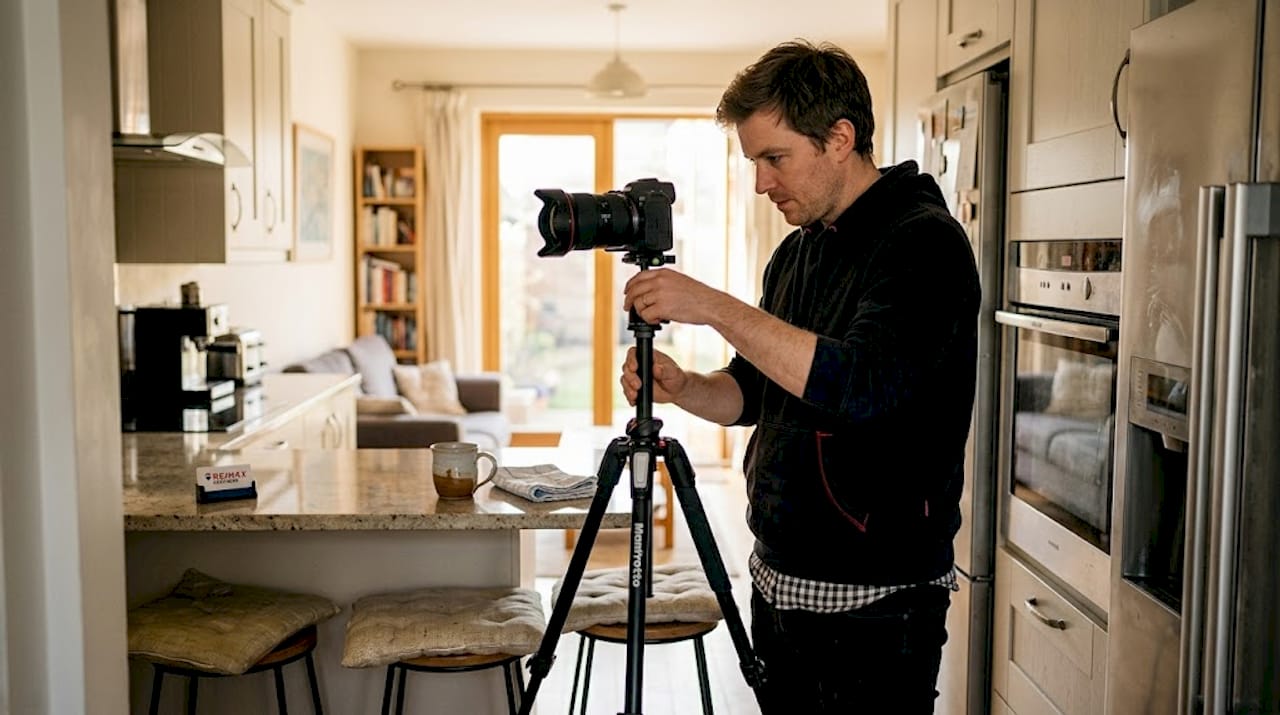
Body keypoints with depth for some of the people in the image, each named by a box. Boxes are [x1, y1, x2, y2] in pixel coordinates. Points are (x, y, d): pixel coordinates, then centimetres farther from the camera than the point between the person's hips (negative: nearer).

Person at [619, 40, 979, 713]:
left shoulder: (923, 241, -15)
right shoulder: (797, 251, 10)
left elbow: (862, 385, -29)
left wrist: (716, 308, -28)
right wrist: (682, 387, -4)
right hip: (778, 582, 8)